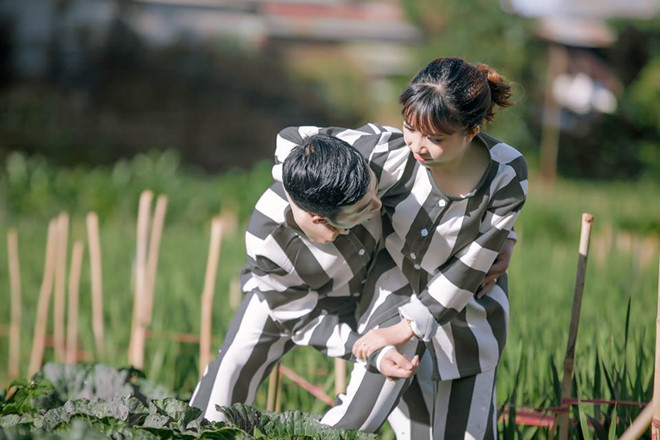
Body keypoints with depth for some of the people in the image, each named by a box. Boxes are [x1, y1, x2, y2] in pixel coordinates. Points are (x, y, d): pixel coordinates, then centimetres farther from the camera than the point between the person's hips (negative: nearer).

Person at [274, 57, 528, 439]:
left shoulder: (507, 174, -27)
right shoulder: (388, 152, -29)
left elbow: (471, 265, -19)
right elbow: (295, 140, -15)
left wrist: (406, 327, -18)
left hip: (468, 302, 0)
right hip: (398, 287, 0)